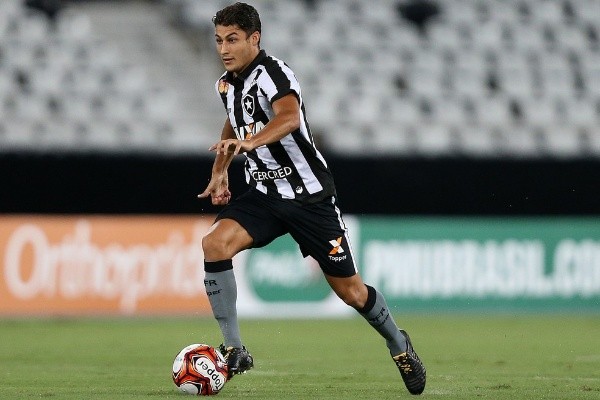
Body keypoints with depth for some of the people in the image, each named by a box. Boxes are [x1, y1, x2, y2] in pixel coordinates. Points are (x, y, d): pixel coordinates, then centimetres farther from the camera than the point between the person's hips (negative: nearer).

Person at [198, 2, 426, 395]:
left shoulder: (272, 73, -20)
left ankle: (399, 346, 31)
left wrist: (248, 143, -59)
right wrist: (220, 171, 20)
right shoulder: (227, 83, 5)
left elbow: (289, 116, -42)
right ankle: (234, 352, -17)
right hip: (264, 193, 6)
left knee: (350, 290, 2)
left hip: (309, 196, -6)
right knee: (215, 244, -22)